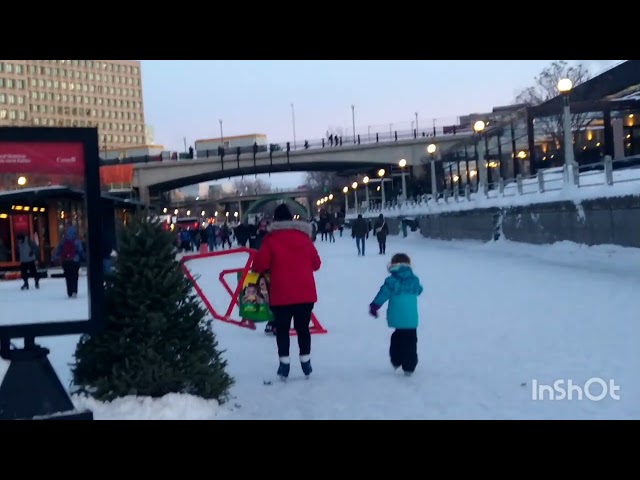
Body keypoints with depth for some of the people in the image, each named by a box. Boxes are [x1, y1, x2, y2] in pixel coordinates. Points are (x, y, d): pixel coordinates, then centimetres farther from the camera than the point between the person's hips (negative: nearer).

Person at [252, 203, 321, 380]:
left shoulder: (271, 238, -5)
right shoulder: (304, 236, 6)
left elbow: (259, 265, -9)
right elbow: (316, 263, 10)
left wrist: (272, 268, 13)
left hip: (281, 294, -3)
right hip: (306, 293, 3)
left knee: (282, 329, 9)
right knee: (303, 328, 15)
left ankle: (284, 364, 6)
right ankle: (306, 363, 16)